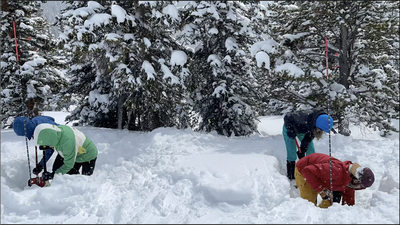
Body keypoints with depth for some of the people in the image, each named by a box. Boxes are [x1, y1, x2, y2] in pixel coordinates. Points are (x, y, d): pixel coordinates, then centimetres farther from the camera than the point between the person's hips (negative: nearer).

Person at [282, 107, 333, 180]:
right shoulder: (305, 117, -43)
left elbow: (310, 136, -12)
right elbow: (287, 117, -29)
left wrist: (303, 148, -14)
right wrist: (290, 130, -34)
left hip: (303, 130, 6)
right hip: (290, 128, -6)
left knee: (311, 152, 2)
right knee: (291, 155, -9)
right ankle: (290, 176, 5)